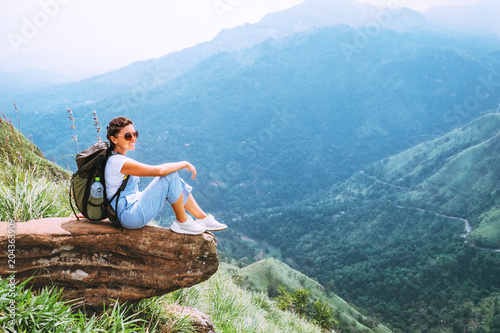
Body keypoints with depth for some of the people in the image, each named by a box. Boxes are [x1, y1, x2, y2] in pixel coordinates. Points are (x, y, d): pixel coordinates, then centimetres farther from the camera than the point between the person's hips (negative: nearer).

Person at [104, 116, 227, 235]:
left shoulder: (115, 158, 9)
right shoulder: (118, 161, -21)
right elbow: (159, 170, -26)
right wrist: (185, 164, -13)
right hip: (129, 216, -10)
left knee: (170, 172, 4)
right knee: (171, 176, -18)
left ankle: (203, 218, 6)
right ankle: (182, 222, -3)